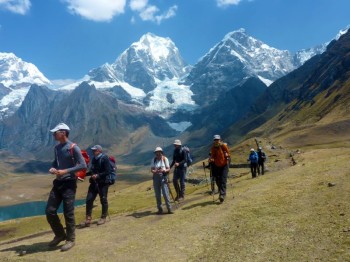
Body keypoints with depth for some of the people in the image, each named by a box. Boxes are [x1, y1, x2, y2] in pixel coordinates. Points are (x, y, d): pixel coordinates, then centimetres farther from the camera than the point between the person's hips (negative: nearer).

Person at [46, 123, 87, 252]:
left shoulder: (73, 147, -12)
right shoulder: (56, 148, 11)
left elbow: (83, 165, -15)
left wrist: (66, 171, -20)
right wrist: (52, 168, 1)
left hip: (69, 183, -7)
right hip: (58, 183, 7)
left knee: (68, 213, -2)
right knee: (50, 211, 6)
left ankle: (70, 239, 16)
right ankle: (60, 235, 27)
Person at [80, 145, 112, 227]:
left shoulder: (105, 158, -10)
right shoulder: (94, 159, 13)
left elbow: (108, 171, -17)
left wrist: (98, 175, -20)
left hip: (103, 182, -7)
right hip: (94, 182, 7)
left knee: (103, 200, 3)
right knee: (89, 199, 0)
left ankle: (103, 218, 18)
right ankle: (88, 219, 8)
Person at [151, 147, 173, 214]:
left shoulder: (165, 159, 0)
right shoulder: (154, 160, 5)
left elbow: (168, 169, -1)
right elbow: (151, 169, 1)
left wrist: (164, 170, -22)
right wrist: (156, 171, -20)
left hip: (163, 177, -3)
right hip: (156, 177, 3)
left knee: (165, 193, -9)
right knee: (157, 194, 6)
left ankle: (169, 209, -1)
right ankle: (160, 209, 17)